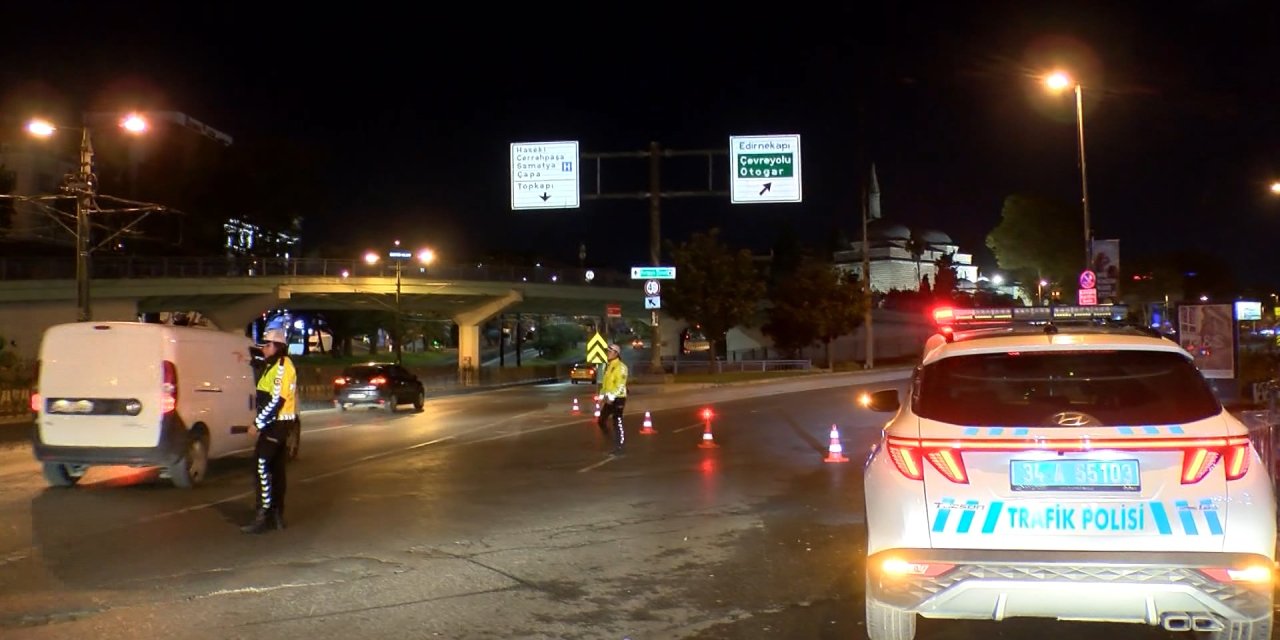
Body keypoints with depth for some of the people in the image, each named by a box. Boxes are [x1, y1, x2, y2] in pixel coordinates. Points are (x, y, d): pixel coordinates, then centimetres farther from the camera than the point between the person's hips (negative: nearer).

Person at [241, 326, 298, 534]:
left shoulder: (282, 367, -15)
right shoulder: (273, 366, 18)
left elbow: (277, 400, -22)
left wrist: (258, 423, -21)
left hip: (276, 425, -11)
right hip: (277, 424, 11)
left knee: (262, 466, -13)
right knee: (276, 469, 13)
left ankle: (263, 517, -13)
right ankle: (277, 515, 19)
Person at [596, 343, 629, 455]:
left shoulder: (620, 366, -13)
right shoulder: (608, 366, 15)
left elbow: (620, 385, -20)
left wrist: (612, 397, -25)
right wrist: (602, 396, 14)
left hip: (617, 399, -9)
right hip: (609, 399, 9)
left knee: (617, 422, -5)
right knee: (602, 421, 11)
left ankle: (619, 448, 2)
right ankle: (613, 443, 26)